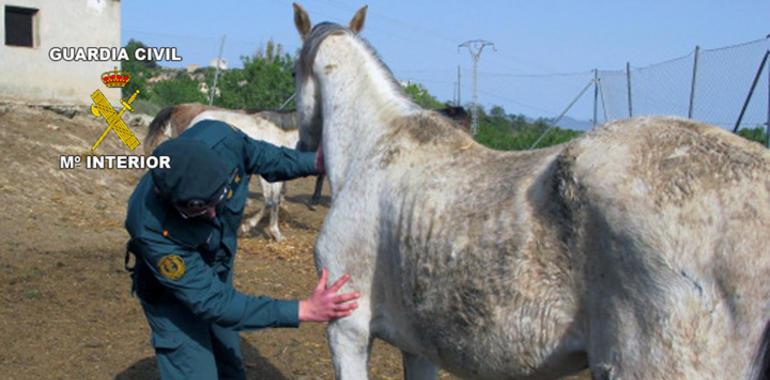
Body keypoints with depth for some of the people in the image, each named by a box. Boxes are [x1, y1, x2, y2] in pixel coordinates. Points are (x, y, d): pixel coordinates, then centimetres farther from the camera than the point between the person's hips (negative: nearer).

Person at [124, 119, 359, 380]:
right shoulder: (152, 229, -42)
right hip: (173, 292, -6)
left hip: (219, 273, 6)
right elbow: (211, 302, -36)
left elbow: (259, 156, -5)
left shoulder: (220, 140, -32)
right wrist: (303, 311, -41)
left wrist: (314, 163, -13)